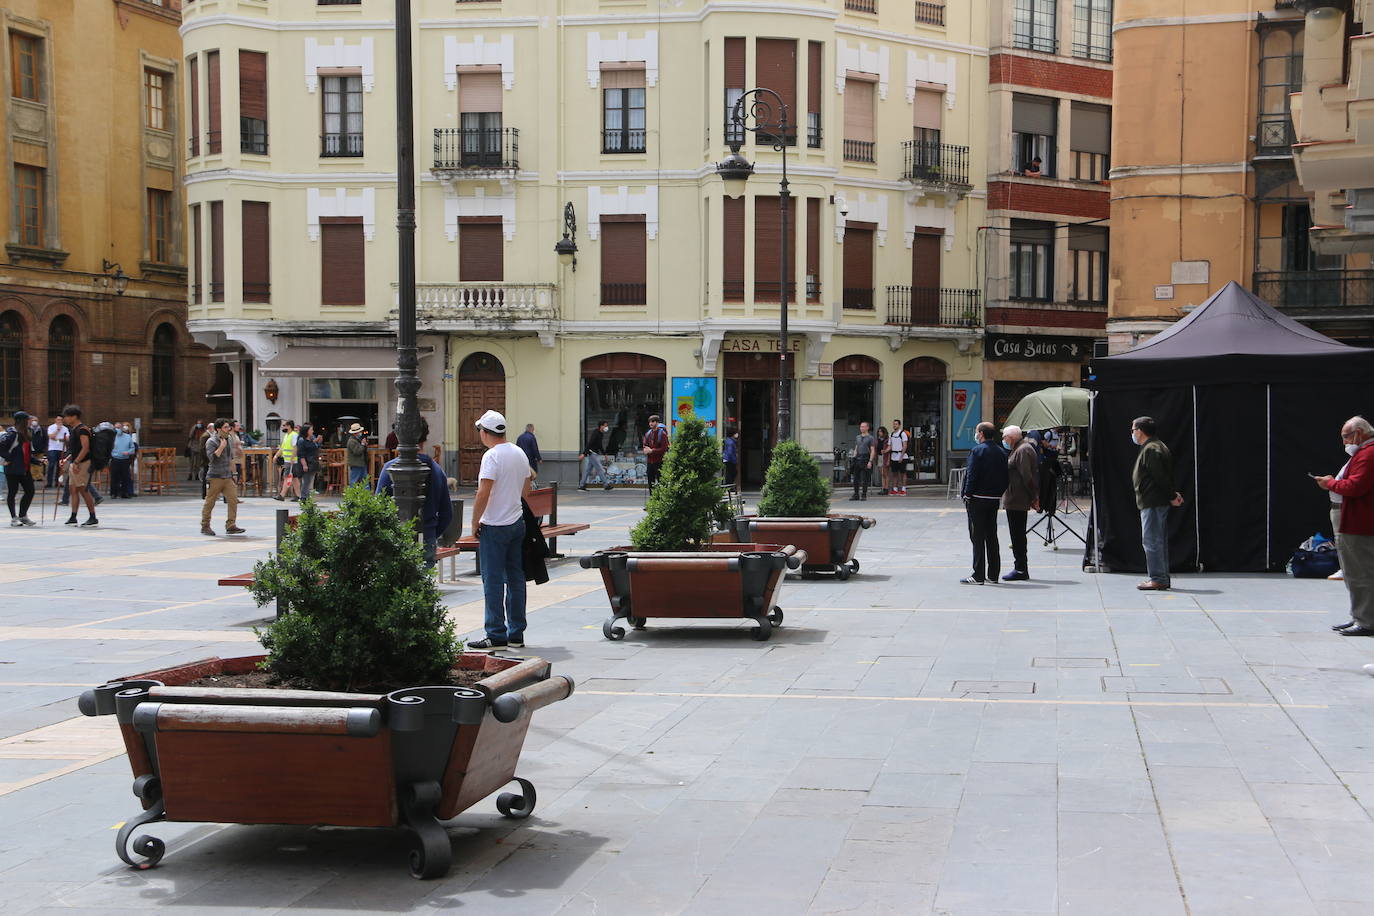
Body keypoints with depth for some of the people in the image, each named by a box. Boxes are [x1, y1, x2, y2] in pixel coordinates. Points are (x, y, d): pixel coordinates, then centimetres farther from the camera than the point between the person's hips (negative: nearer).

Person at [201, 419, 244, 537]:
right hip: (215, 477, -7)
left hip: (227, 477, 7)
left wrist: (232, 472, 25)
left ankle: (231, 526, -2)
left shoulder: (229, 439, 14)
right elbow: (212, 457, -22)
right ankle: (205, 526, 10)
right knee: (209, 502, 0)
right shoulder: (211, 441, -9)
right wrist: (222, 446, -21)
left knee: (233, 500, -4)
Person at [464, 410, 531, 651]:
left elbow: (483, 494, -21)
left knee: (493, 581, -2)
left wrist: (475, 523, -11)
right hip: (517, 523, 8)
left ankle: (497, 635, -1)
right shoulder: (520, 453, 9)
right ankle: (517, 634, 15)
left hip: (494, 527, -8)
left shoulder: (492, 456, -15)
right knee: (516, 579, 11)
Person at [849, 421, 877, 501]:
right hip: (857, 458, 5)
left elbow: (872, 451, -4)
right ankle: (856, 495, 11)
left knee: (864, 479, -3)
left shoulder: (870, 438, 0)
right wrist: (853, 458, 10)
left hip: (865, 459, -5)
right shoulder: (858, 438, 17)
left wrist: (870, 461, -12)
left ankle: (864, 495, 4)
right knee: (856, 478, 4)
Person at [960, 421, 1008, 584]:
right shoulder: (1001, 452, 9)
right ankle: (993, 575, 15)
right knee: (992, 537, 12)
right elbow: (1005, 477, 10)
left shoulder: (977, 451, -12)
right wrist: (999, 494, 14)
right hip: (994, 499, 7)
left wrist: (967, 496, -10)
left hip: (978, 498, -7)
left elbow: (971, 475, -16)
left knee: (977, 537, -4)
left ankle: (978, 575, -5)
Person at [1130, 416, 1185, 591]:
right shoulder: (1155, 447, 19)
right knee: (1159, 541, 13)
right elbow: (1163, 476, 19)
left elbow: (1160, 476, -20)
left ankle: (1158, 579, -8)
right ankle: (1162, 578, 17)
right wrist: (1172, 494, 12)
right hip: (1156, 502, 11)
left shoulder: (1151, 450, -15)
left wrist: (1171, 496, -13)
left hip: (1152, 503, -11)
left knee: (1152, 541, -8)